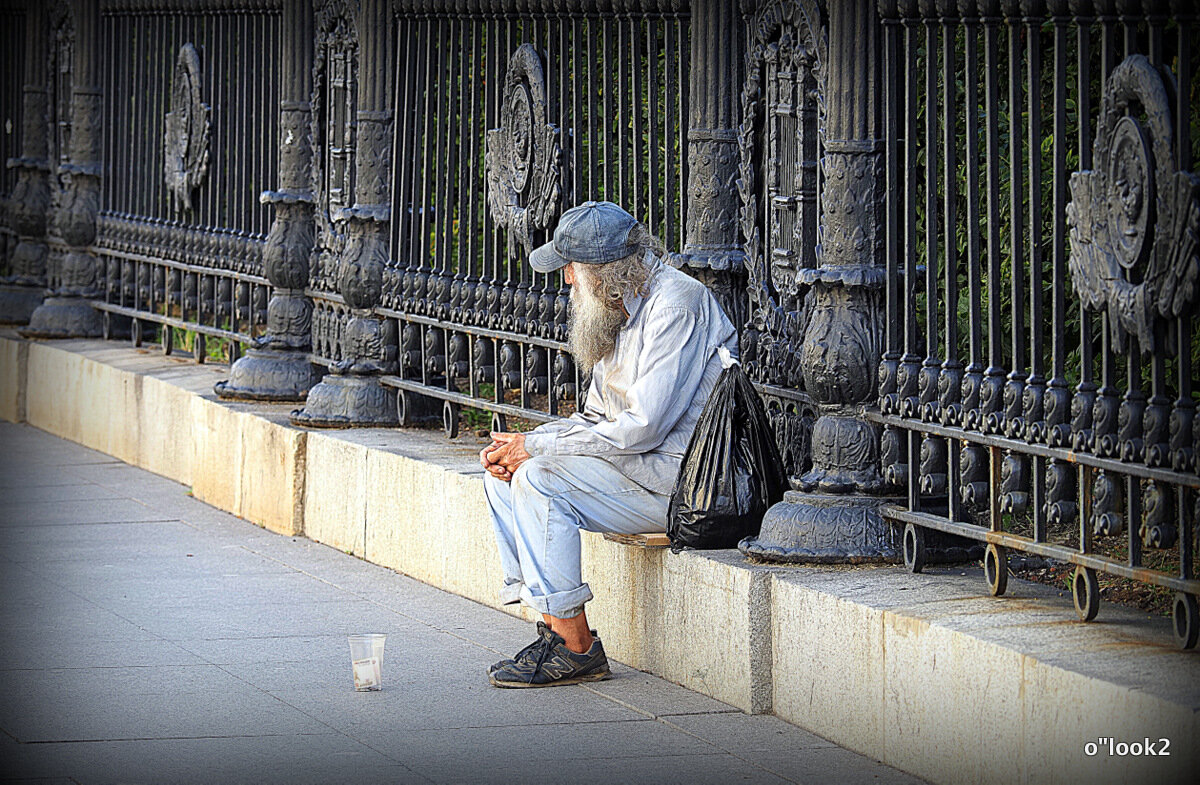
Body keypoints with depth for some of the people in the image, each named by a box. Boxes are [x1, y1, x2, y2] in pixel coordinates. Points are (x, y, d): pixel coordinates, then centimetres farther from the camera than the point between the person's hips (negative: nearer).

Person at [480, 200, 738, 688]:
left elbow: (643, 428, -23)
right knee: (503, 474, 3)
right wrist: (518, 447, -1)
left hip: (683, 479, -10)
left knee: (540, 479, -23)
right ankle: (553, 628, -1)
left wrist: (536, 447, -15)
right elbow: (597, 418, 17)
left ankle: (575, 648, -17)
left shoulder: (676, 305, -18)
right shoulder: (624, 310, 14)